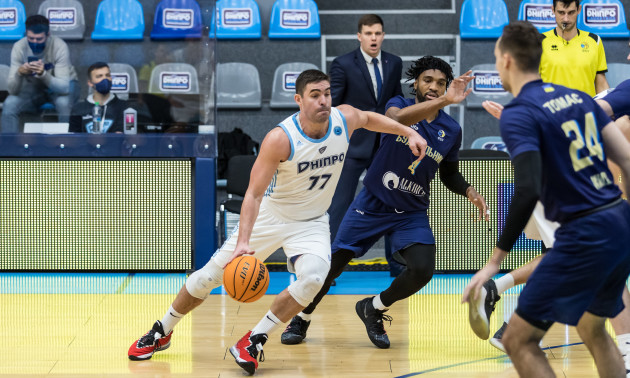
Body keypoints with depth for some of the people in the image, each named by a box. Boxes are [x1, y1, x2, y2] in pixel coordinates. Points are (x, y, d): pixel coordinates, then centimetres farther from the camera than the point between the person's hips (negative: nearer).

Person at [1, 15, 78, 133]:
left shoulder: (60, 47, -30)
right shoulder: (19, 47, -23)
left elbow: (64, 87, -36)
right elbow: (12, 90, -26)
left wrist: (43, 74, -53)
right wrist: (19, 73, -48)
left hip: (58, 85, -2)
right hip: (32, 85, 2)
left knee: (64, 103, -35)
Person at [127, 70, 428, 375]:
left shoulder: (345, 119, -13)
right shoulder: (280, 139, -27)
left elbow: (368, 118, 14)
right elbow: (254, 193, -28)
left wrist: (408, 132, 8)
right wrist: (244, 241, -39)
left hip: (311, 222, 3)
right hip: (269, 214, -3)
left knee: (313, 278, -28)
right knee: (211, 275, 1)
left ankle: (254, 341, -15)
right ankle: (162, 332, 24)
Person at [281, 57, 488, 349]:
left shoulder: (451, 130, -1)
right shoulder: (399, 104, -10)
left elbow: (449, 174, 16)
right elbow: (398, 118, -37)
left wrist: (469, 192, -6)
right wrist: (444, 102, -50)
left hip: (412, 212, 2)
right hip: (372, 203, -2)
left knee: (422, 270, -18)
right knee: (333, 263, -3)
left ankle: (374, 309, 10)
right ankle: (301, 320, 22)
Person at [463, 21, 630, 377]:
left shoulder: (519, 114, -11)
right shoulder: (579, 97, 12)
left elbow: (528, 191, -23)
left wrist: (494, 262, -19)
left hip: (585, 235, -8)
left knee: (519, 340, -2)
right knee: (592, 329, 28)